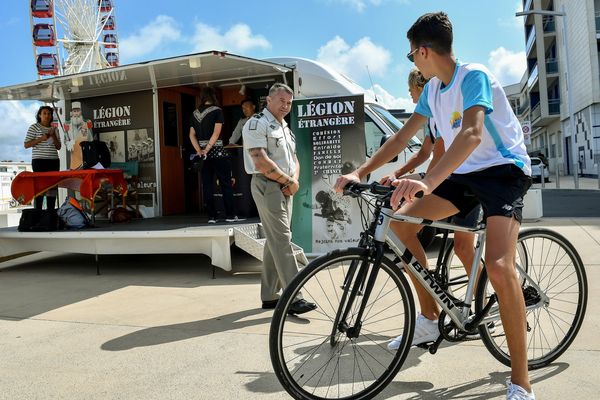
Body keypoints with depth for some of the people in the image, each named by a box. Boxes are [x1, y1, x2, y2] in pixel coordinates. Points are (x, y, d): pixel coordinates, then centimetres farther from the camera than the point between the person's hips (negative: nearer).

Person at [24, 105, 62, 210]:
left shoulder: (54, 129, 16)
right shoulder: (34, 127, 2)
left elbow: (58, 147, 13)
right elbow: (26, 145, -4)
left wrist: (53, 136, -3)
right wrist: (41, 139, -15)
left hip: (54, 161, 5)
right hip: (39, 161, -5)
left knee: (53, 186, 3)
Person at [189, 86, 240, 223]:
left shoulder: (195, 113, 11)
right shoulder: (217, 111, -4)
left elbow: (192, 135, 4)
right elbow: (216, 133, -14)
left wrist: (199, 151, -2)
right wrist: (206, 150, -13)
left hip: (203, 154, 5)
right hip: (217, 151, -5)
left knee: (207, 185, 6)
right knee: (226, 184, 2)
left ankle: (211, 216, 7)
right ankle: (230, 215, 2)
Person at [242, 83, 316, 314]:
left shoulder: (284, 127, 20)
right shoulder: (257, 124, -8)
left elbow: (293, 159, 20)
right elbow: (261, 162, -19)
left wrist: (294, 180, -1)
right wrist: (288, 180, -11)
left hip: (285, 189, 9)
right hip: (267, 185, -9)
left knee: (275, 241, 10)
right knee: (282, 240, -12)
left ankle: (269, 296, 17)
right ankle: (293, 298, -11)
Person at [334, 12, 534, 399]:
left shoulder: (474, 75, -18)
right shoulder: (433, 89, 7)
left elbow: (472, 133, -35)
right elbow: (403, 136, 6)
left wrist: (427, 182, -50)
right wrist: (360, 172, -4)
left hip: (503, 169, -8)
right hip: (464, 173, 8)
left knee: (499, 266, -27)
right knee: (400, 222, -6)